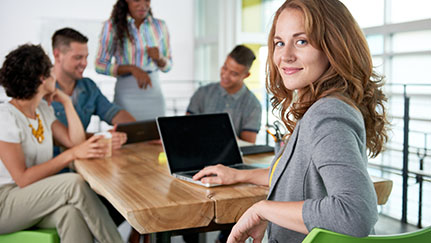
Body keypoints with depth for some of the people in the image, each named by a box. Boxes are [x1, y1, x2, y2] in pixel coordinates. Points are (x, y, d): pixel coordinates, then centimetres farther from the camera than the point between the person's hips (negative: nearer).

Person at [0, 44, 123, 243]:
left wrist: (66, 102, 4)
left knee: (71, 212, -30)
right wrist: (72, 154, -25)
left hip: (36, 199, 6)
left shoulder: (43, 109, 10)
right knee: (74, 183, -29)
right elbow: (23, 179, -21)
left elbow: (76, 142, 6)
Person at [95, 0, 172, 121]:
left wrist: (158, 58, -9)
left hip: (154, 93, 3)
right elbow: (100, 65, -3)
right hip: (126, 94, -2)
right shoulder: (112, 25, -2)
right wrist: (132, 68, -15)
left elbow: (167, 65, 13)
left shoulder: (160, 26, 6)